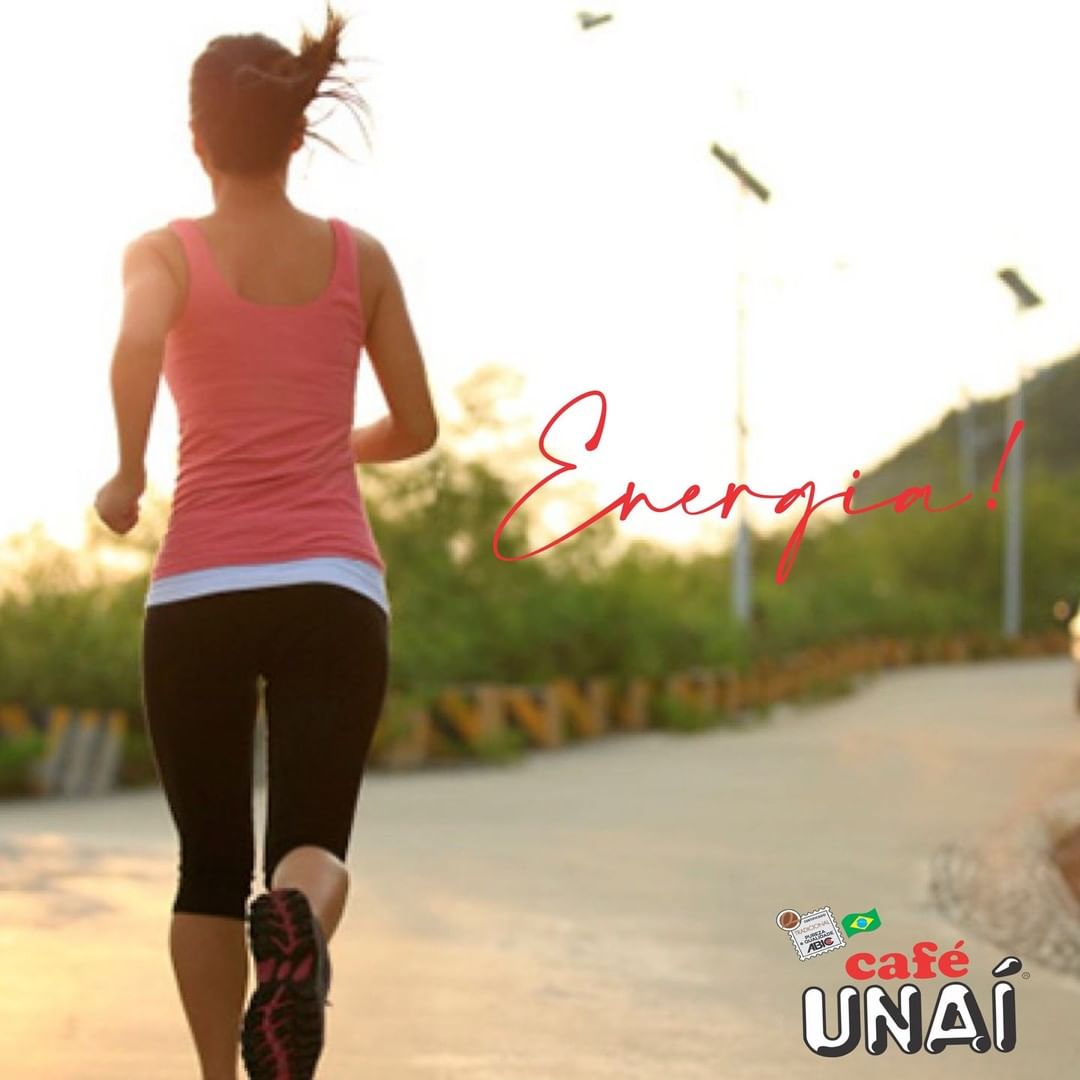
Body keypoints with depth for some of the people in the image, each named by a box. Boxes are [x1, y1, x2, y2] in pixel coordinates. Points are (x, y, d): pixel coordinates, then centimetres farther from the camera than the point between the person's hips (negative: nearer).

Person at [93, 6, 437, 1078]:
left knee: (211, 867, 13)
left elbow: (139, 341, -21)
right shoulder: (360, 257, 9)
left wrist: (125, 476, -9)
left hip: (199, 589, 0)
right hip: (334, 585, 0)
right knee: (311, 849, 0)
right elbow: (415, 428, 14)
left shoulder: (166, 251, 2)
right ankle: (297, 922, -35)